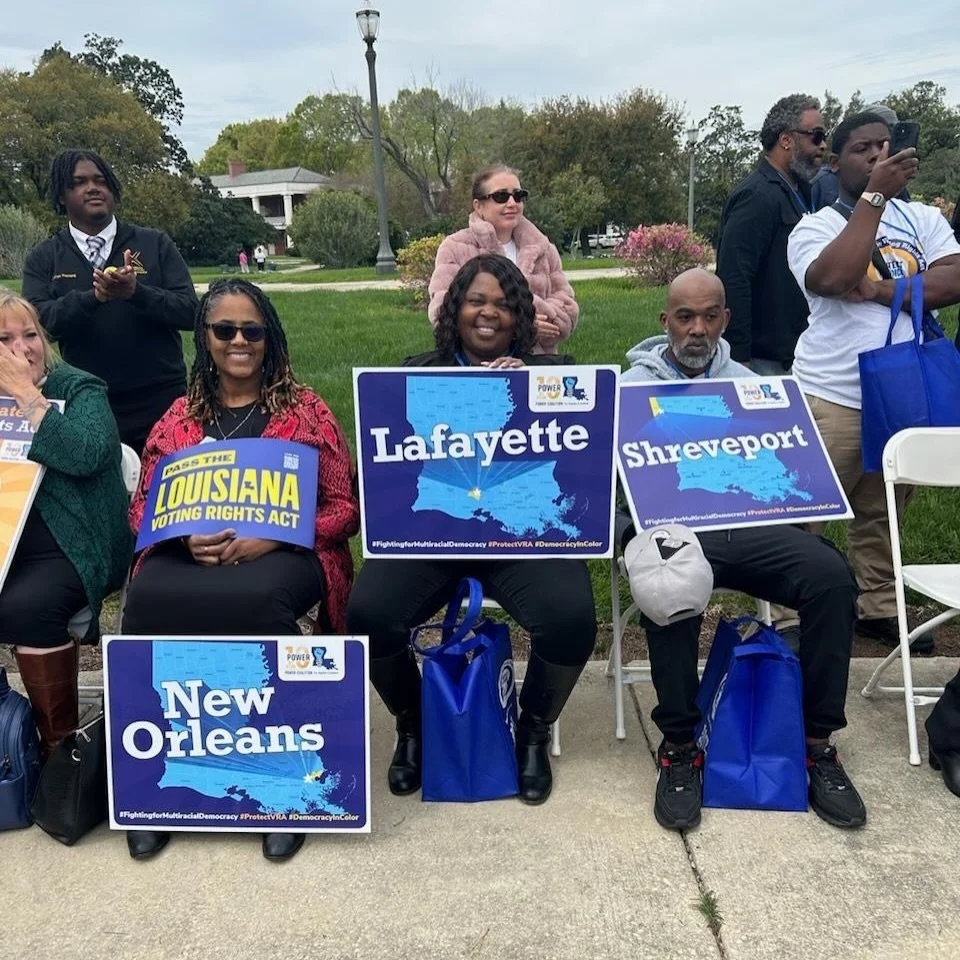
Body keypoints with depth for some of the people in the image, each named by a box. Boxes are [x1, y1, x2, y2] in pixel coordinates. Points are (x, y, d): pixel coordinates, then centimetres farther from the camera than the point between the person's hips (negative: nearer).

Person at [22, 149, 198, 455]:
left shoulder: (155, 244, 4)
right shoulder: (43, 258, 6)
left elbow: (189, 311, -4)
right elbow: (37, 320, -8)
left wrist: (137, 292, -22)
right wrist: (93, 297, -25)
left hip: (161, 401, 0)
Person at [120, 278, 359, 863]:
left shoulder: (307, 410, 8)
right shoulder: (180, 417, 17)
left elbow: (345, 507, 3)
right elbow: (143, 507, 14)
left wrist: (269, 536, -13)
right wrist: (186, 537, -9)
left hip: (282, 553, -2)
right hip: (190, 554, 3)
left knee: (258, 600, -37)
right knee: (147, 598, -30)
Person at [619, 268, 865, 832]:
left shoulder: (746, 383, 21)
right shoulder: (635, 385, 12)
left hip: (745, 523, 3)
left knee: (831, 575, -24)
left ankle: (818, 743, -8)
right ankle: (680, 747, -17)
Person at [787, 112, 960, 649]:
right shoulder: (816, 226, -1)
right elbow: (832, 279, -23)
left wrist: (879, 290, -15)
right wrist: (876, 195, -18)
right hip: (834, 398, -4)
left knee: (882, 511, 15)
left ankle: (881, 608, 28)